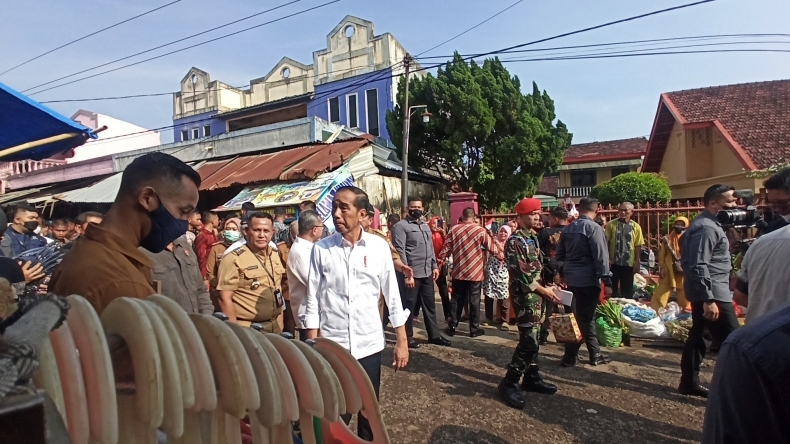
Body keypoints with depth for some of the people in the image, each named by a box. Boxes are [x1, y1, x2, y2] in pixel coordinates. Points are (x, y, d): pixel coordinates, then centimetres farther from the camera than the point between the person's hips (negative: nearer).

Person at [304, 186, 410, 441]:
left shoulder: (378, 247, -4)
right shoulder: (321, 249, -6)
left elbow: (392, 295, 1)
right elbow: (313, 301, -2)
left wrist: (402, 341, 2)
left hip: (369, 344, 1)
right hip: (332, 345, -1)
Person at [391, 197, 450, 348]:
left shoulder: (425, 226, 17)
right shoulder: (401, 226, -8)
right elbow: (399, 250, -14)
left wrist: (434, 266, 12)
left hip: (427, 273, 8)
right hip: (411, 273, -7)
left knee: (430, 305, 15)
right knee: (409, 306, 4)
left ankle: (434, 335, 25)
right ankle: (407, 337, 16)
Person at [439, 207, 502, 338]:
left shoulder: (454, 230, -1)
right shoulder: (480, 230, -9)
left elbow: (446, 249, 2)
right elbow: (492, 247, -3)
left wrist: (440, 262, 14)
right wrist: (502, 256, 14)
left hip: (458, 272, 3)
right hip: (475, 272, -3)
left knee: (456, 299, 13)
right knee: (474, 300, 7)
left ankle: (452, 326, 17)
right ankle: (474, 328, 13)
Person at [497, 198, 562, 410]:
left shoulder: (533, 238, 13)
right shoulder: (515, 241, -16)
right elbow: (521, 274, -20)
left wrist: (548, 286, 7)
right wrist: (544, 290, -14)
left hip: (537, 294, 9)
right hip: (525, 296, -9)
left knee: (533, 339, 15)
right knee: (529, 341, -9)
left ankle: (531, 378, 26)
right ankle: (509, 383, 1)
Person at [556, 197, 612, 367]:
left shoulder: (567, 228, 9)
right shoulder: (594, 228, -12)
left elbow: (559, 254, 14)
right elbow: (601, 256, -16)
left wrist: (562, 273, 23)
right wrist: (606, 280, -13)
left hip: (571, 278, 7)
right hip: (588, 279, -7)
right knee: (585, 318, 2)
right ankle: (570, 356, 7)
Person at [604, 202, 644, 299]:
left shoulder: (636, 227, 1)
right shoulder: (611, 224, -3)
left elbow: (638, 246, 1)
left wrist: (637, 262, -3)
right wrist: (606, 260, -7)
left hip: (629, 263, 1)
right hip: (613, 262, -1)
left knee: (627, 290, 11)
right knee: (611, 288, 8)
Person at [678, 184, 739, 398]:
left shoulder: (706, 223, 14)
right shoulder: (707, 227, -18)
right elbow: (699, 266, -25)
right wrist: (709, 299, -26)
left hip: (705, 292, 10)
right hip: (713, 293, -10)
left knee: (697, 335, 14)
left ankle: (689, 382, 23)